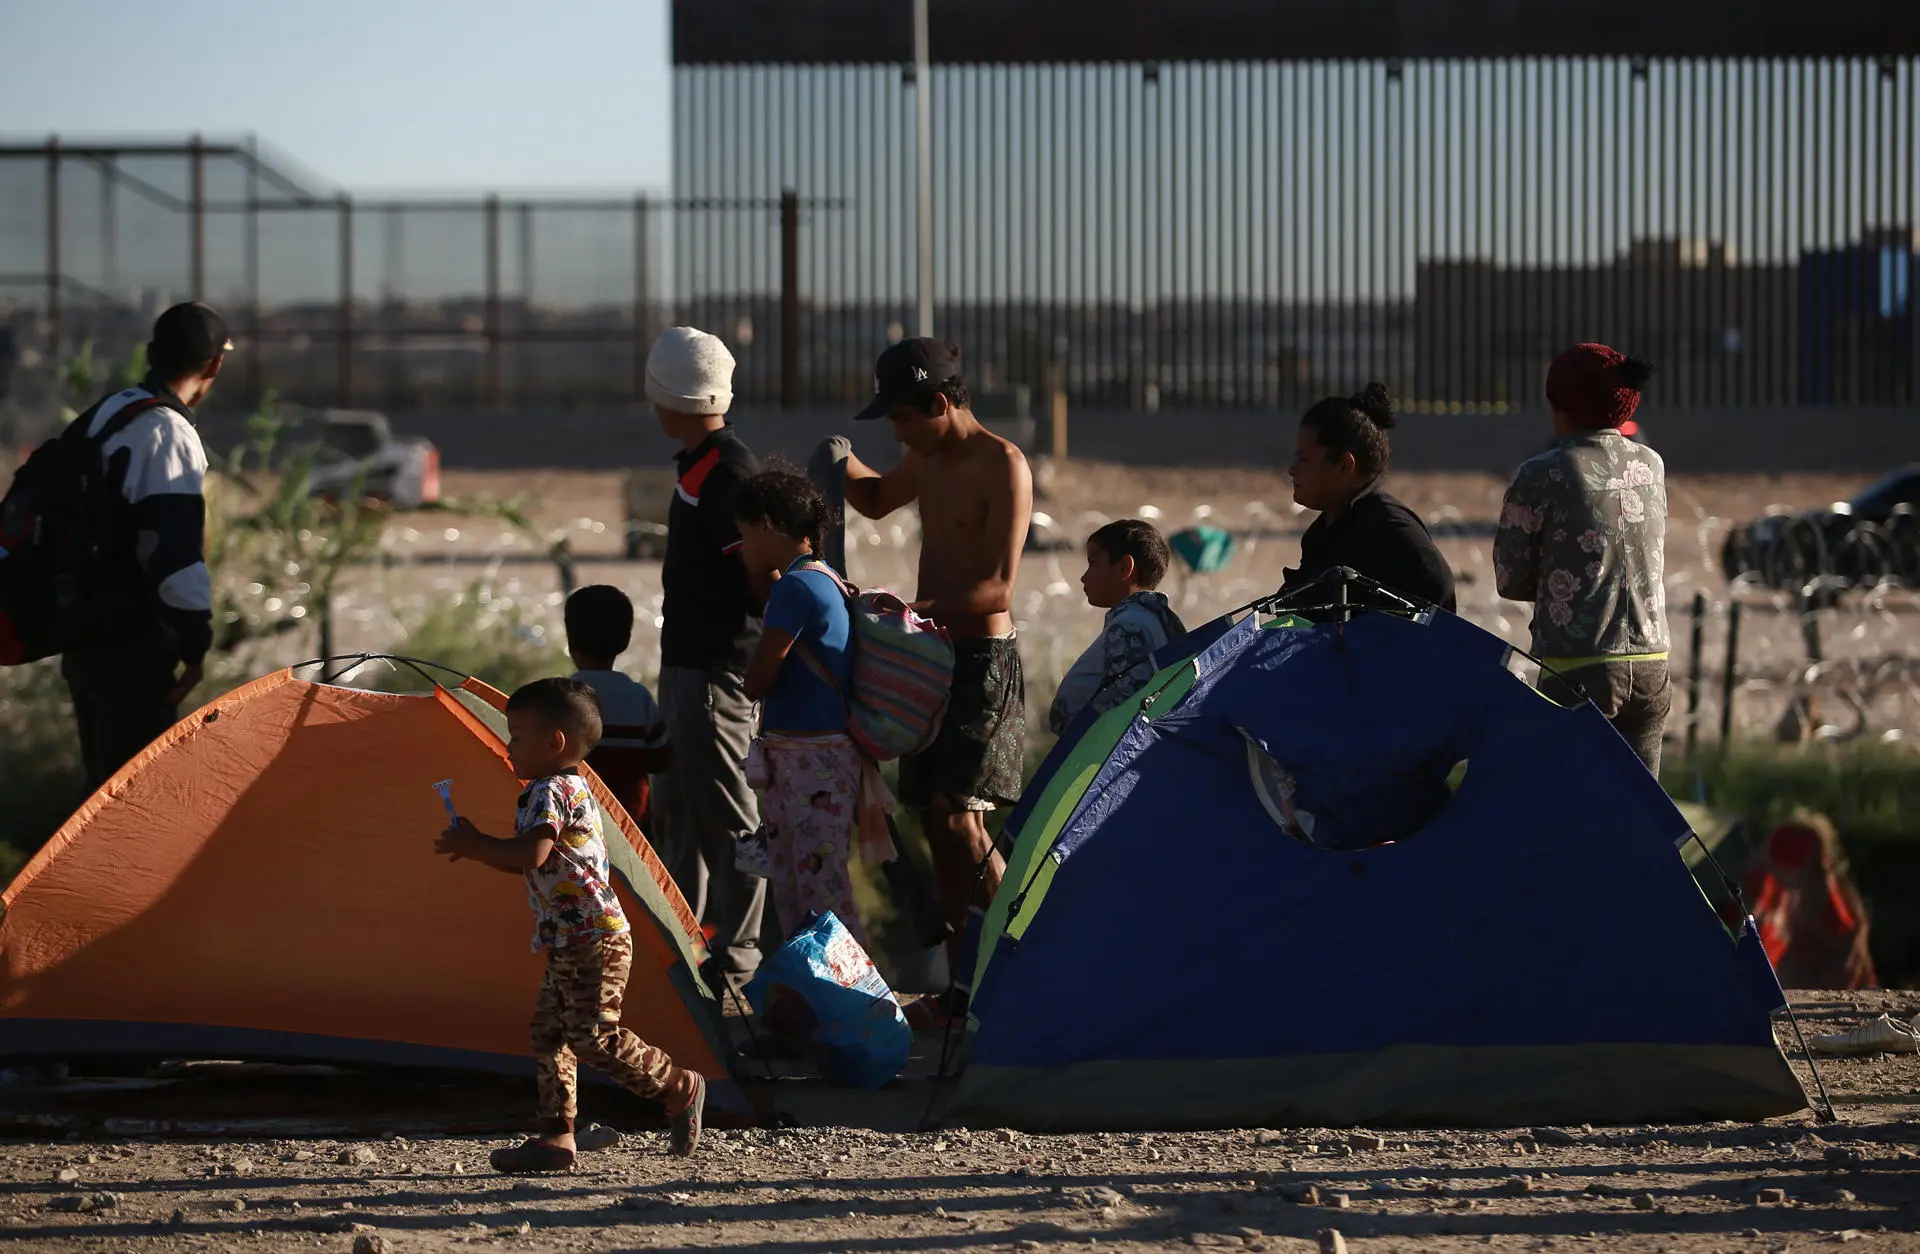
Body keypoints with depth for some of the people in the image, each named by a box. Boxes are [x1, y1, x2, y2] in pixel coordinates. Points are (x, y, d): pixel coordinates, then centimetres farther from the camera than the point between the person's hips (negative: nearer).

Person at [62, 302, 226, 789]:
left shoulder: (100, 416, 12)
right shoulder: (169, 435, -18)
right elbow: (176, 553, -25)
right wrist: (195, 644, -17)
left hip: (84, 631, 9)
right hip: (132, 644, -9)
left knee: (105, 780, 17)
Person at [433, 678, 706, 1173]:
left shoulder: (551, 791, -15)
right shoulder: (574, 789, 18)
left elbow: (531, 855, -27)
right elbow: (538, 864, 25)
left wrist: (473, 845, -16)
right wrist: (478, 848, 15)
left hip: (594, 941, -11)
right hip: (568, 943, 11)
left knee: (593, 1036, -13)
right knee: (549, 1035, 8)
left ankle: (679, 1085, 1)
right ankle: (556, 1136, 9)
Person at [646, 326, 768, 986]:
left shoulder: (728, 473, -20)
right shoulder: (699, 465, 13)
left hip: (716, 670, -11)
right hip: (686, 660, 11)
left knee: (724, 811, -5)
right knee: (678, 808, 18)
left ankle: (735, 956, 1)